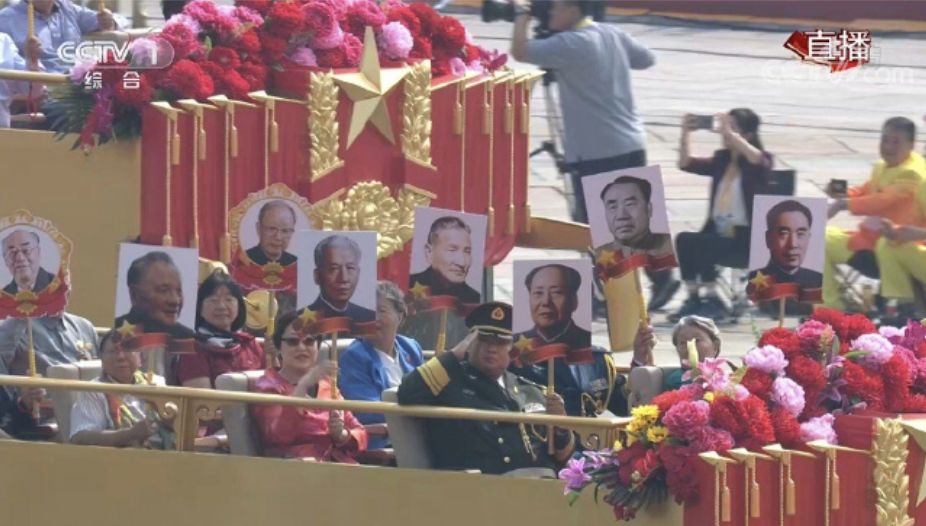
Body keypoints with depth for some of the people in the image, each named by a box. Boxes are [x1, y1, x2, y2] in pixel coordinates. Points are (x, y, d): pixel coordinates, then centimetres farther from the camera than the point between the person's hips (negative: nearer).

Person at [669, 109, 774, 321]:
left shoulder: (760, 162, -3)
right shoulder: (721, 160, 13)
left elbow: (758, 160, -28)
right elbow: (686, 164, 9)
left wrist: (729, 133, -30)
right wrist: (685, 135, -7)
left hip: (747, 240, -6)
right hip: (719, 233, 6)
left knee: (699, 245, -27)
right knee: (684, 240, -22)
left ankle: (713, 301, -13)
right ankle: (693, 299, -12)